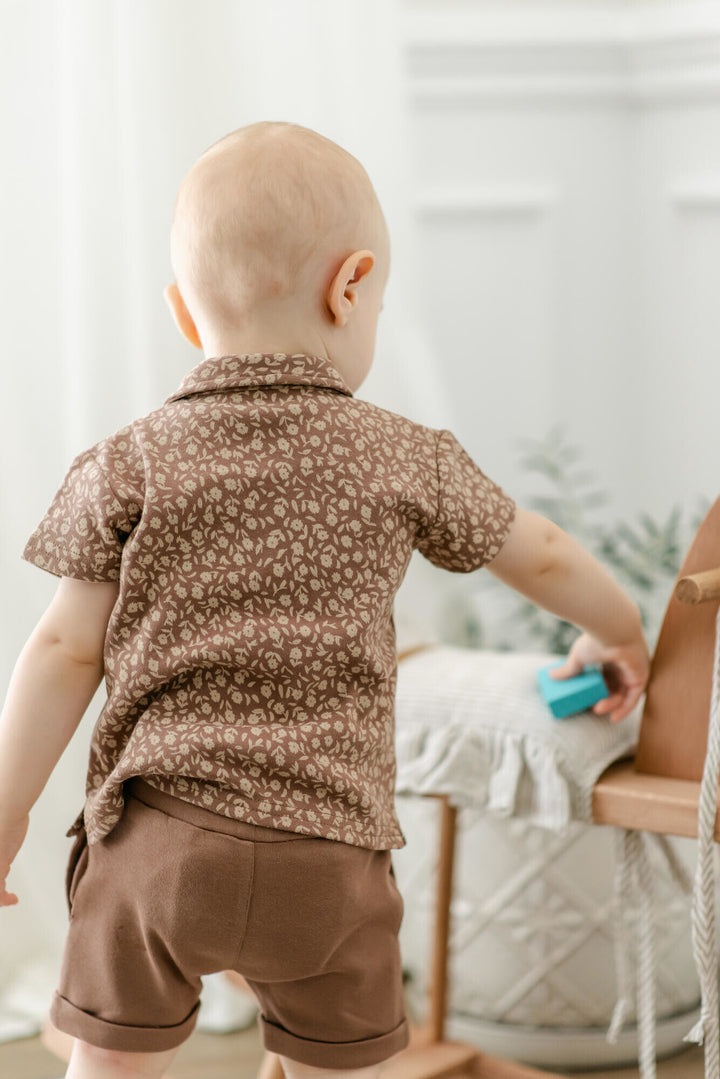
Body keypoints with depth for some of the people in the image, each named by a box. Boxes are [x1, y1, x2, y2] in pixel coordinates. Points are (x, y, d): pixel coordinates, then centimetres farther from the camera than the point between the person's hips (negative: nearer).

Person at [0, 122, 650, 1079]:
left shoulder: (126, 467, 0)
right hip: (329, 852, 0)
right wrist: (621, 634, 37)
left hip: (155, 835, 0)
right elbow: (544, 559, 17)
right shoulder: (403, 460, 3)